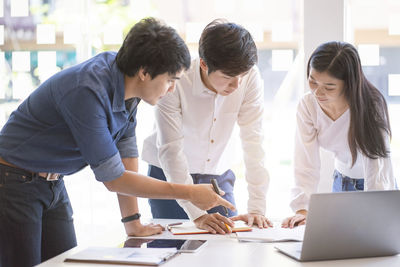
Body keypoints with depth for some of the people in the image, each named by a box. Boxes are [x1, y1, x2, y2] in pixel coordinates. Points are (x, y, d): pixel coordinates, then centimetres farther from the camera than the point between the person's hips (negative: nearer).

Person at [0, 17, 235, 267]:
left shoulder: (128, 83, -6)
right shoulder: (88, 91, -31)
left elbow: (126, 149, 1)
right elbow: (113, 178, -25)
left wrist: (133, 224, 2)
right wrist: (190, 193, -20)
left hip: (54, 185, 8)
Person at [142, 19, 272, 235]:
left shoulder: (250, 77, -19)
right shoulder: (175, 82, -29)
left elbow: (253, 142, -19)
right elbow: (171, 151, -31)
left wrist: (256, 208, -25)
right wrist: (197, 215, -38)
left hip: (217, 174, 3)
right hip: (170, 176, -3)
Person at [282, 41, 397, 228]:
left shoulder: (371, 105, -27)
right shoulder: (307, 106, -16)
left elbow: (376, 164, -32)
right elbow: (306, 164, -19)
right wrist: (302, 209, -33)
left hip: (378, 186, -3)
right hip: (342, 184, 3)